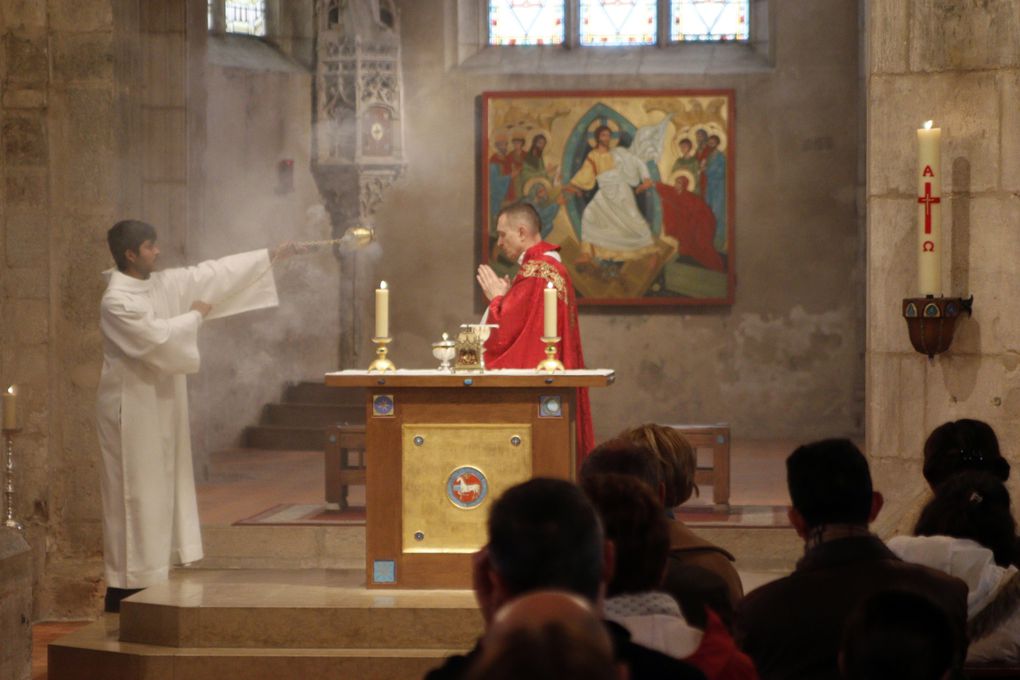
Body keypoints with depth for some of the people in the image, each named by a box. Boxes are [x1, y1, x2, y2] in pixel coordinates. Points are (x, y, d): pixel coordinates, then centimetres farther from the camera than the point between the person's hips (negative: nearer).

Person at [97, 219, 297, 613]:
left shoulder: (165, 285, 7)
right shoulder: (117, 301, -18)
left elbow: (213, 275, 13)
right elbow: (157, 340, -25)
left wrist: (270, 256, 13)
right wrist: (195, 316, -9)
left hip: (159, 406, 9)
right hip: (132, 409, -9)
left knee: (158, 489, 11)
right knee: (134, 492, -6)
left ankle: (146, 577, 16)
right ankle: (124, 588, -2)